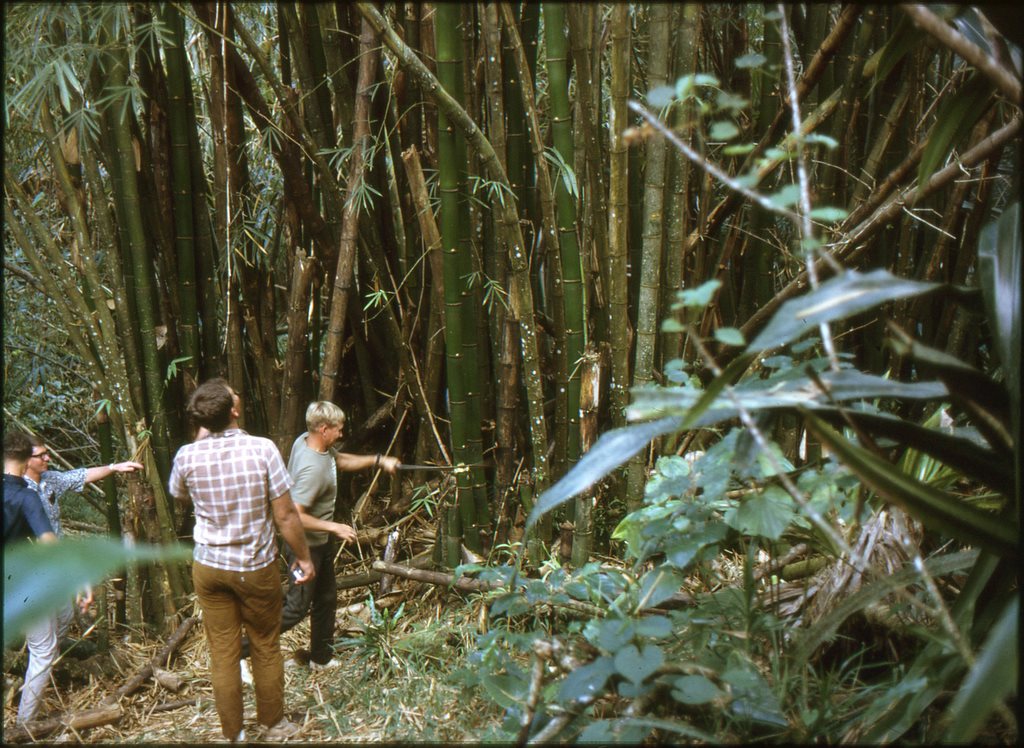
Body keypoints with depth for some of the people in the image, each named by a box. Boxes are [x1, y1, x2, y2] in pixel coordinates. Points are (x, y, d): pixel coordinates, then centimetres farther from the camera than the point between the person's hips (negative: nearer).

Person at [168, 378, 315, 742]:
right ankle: (273, 725, 32)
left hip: (209, 566, 2)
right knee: (267, 647, 16)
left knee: (222, 653, 12)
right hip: (256, 566, -2)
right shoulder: (261, 449, -18)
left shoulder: (187, 456, -10)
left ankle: (233, 734, 25)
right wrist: (304, 557, 0)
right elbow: (285, 515, -14)